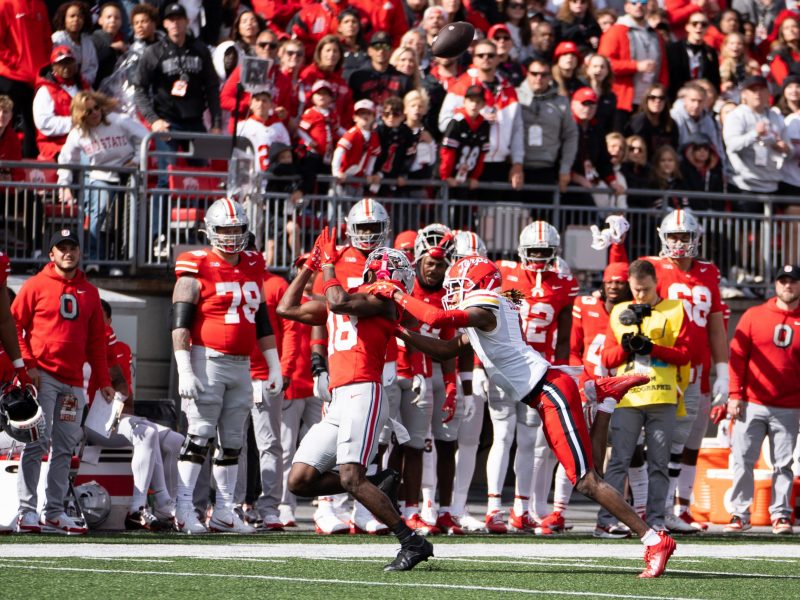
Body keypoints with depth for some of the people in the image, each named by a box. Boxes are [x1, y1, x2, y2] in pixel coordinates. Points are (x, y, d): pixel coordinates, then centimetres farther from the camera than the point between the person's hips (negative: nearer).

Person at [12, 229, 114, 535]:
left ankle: (54, 512, 11)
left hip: (73, 381, 5)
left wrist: (103, 380, 15)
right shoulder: (36, 286, 1)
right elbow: (14, 325, 0)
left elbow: (96, 340, 19)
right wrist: (27, 364, -10)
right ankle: (27, 510, -9)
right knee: (37, 441, -10)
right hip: (42, 376, -5)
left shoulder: (89, 293, 16)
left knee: (64, 448, 6)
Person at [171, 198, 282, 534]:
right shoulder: (197, 271, -6)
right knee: (200, 435, -9)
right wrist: (185, 371, -17)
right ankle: (184, 509, -8)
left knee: (232, 441, 8)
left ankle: (224, 512, 12)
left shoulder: (253, 269, 14)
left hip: (241, 365, 6)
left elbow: (262, 322, 21)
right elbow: (180, 324, -10)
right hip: (208, 361, -6)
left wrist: (274, 367, 18)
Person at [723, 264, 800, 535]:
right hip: (752, 405, 0)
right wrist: (734, 395, -5)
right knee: (742, 460, -2)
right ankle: (740, 513, 4)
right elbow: (737, 356, 3)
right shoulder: (754, 315, 5)